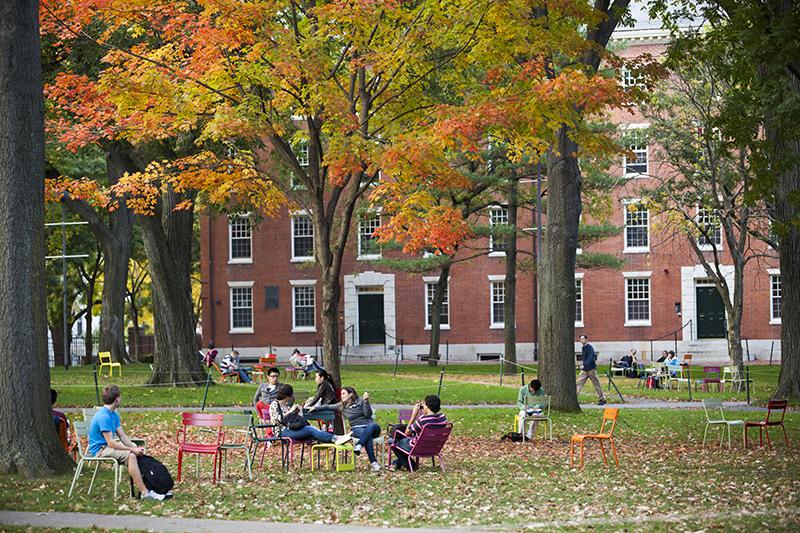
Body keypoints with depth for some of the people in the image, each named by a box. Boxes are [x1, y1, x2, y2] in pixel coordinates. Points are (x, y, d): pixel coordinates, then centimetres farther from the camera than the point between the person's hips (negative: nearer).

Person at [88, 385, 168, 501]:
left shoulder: (114, 415, 11)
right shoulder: (104, 417, -21)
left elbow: (122, 436, 9)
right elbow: (111, 443, -24)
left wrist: (135, 447, -8)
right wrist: (133, 449, -21)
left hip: (107, 447, 10)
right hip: (99, 450, -10)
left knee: (136, 453, -5)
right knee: (130, 455, -27)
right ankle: (144, 492, -29)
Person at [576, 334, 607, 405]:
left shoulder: (590, 347, -11)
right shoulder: (583, 348, 14)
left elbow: (590, 357, -23)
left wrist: (584, 365, -33)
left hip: (591, 369, -8)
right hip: (584, 369, 8)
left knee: (596, 384, -2)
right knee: (579, 382, -2)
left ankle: (603, 399, 6)